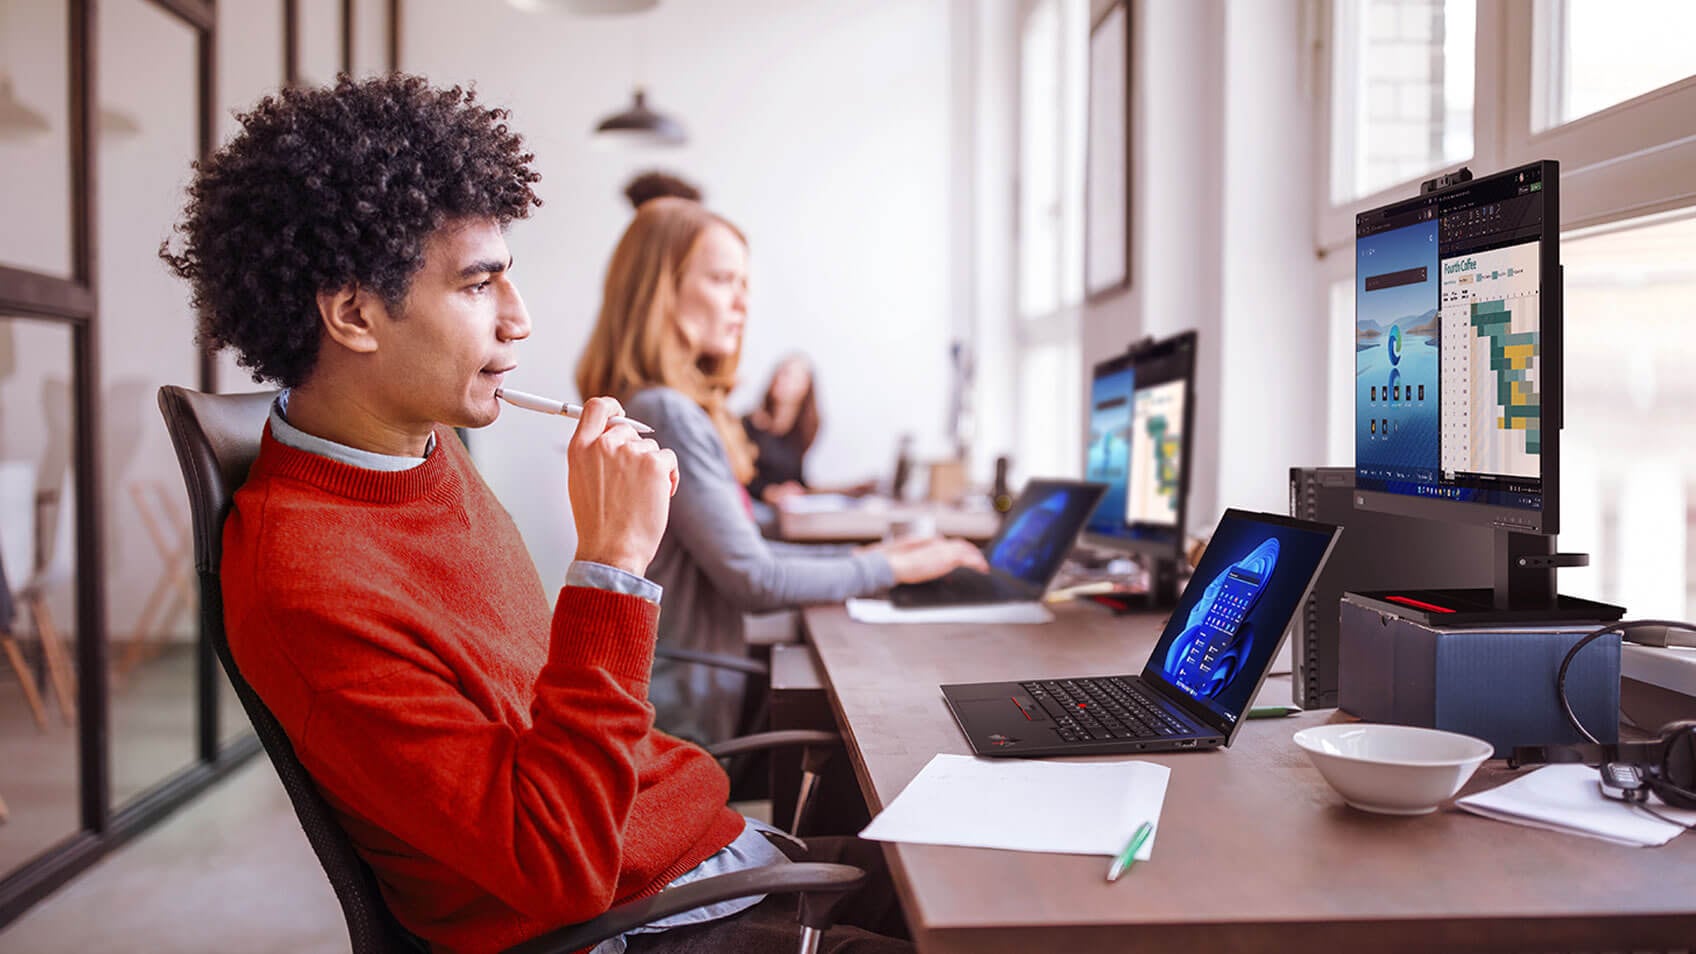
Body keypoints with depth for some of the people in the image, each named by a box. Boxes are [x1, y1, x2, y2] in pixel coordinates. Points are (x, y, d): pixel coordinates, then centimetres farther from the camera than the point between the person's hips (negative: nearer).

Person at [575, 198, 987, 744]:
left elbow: (735, 554, 16)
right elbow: (753, 580, -18)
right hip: (681, 716, -9)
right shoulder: (668, 414, -19)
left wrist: (861, 557, 10)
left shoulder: (679, 409, 12)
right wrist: (892, 569, -7)